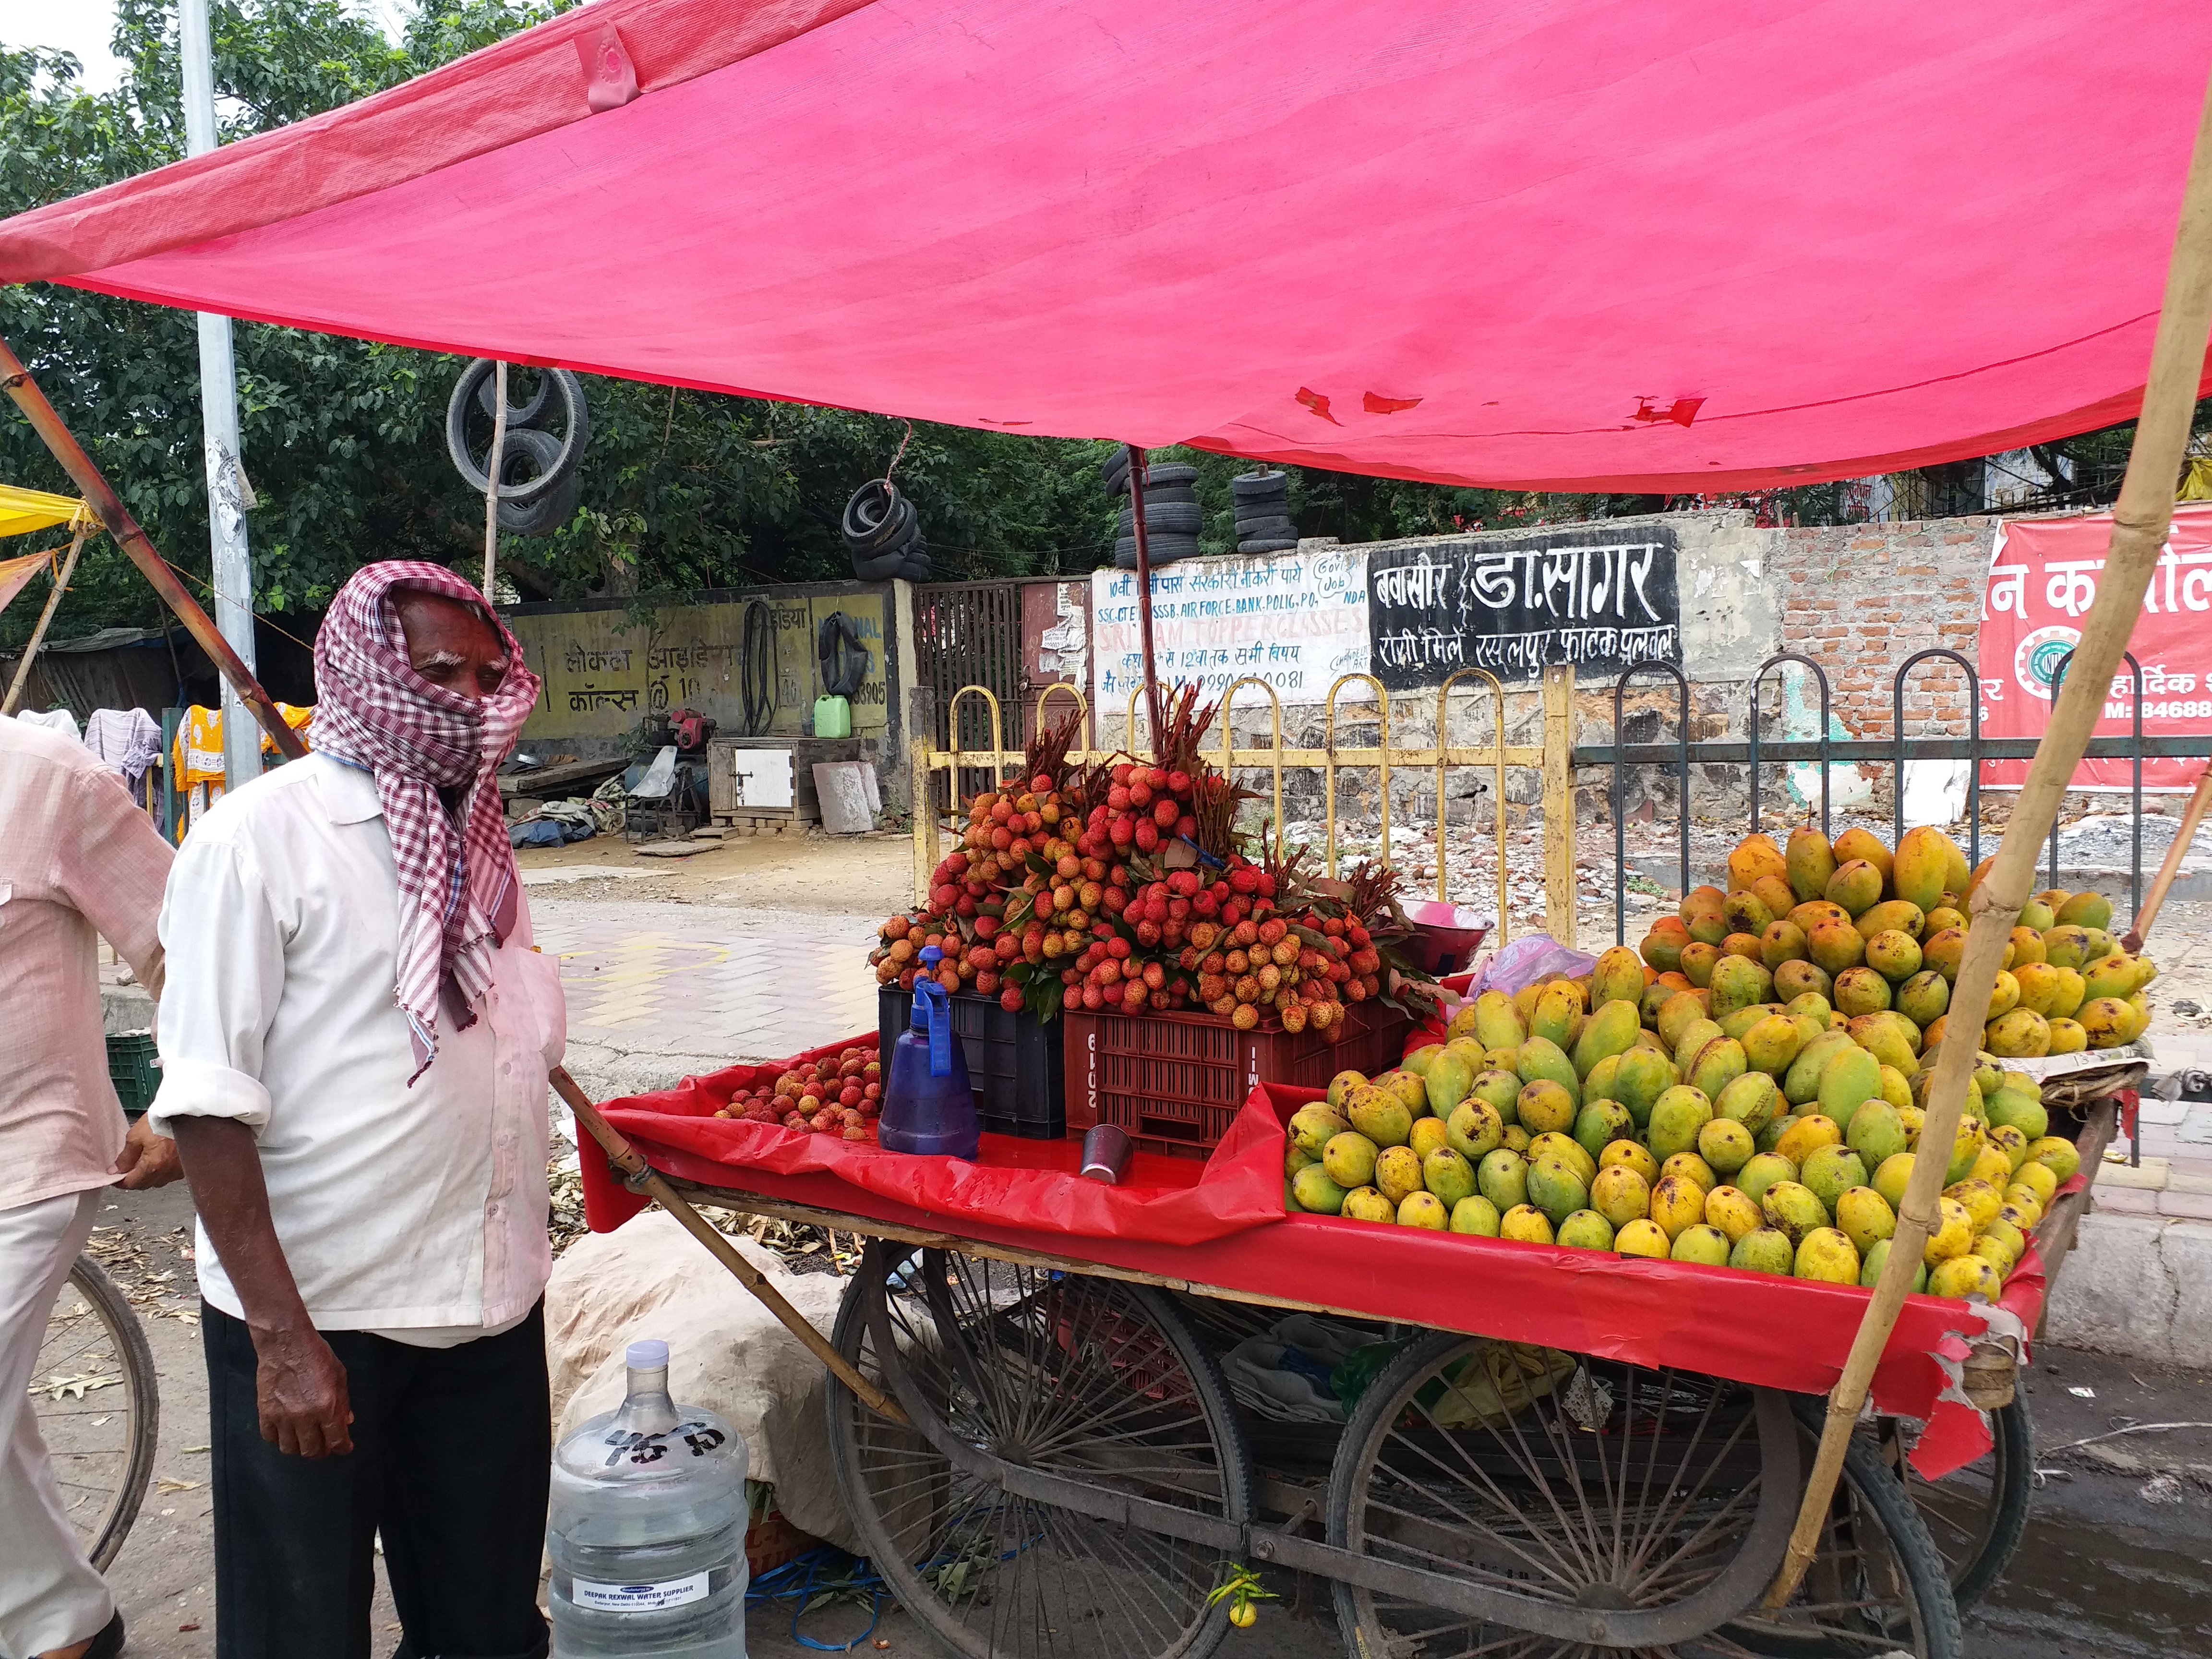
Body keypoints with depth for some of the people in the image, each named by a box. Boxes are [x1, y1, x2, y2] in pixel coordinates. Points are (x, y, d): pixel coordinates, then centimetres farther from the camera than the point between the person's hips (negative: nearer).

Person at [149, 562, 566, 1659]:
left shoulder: (476, 840, 9)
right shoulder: (259, 836, -11)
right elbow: (209, 1105, -15)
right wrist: (281, 1335, -19)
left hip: (491, 1305, 6)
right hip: (314, 1316, -6)